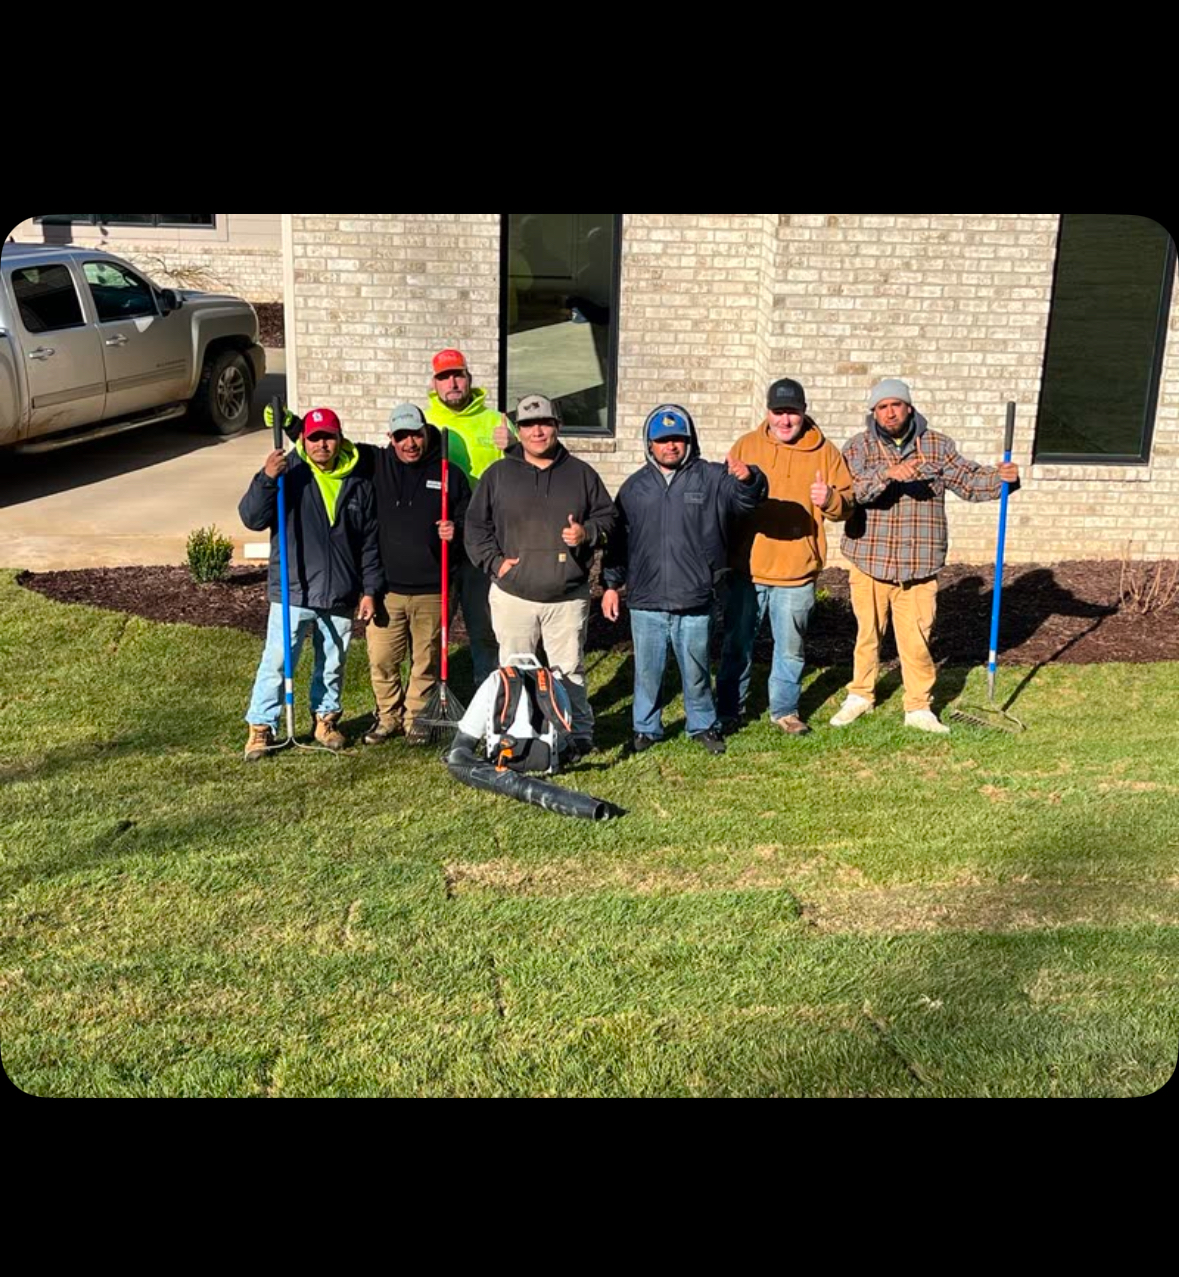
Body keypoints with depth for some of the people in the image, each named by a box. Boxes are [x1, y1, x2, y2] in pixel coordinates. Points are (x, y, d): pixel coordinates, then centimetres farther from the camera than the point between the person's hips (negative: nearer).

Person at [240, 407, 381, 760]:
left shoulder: (358, 484, 6)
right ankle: (261, 727, 9)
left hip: (341, 595, 3)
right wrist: (266, 479, -24)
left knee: (333, 664, 15)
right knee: (277, 662, -2)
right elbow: (253, 518, -10)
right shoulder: (289, 473, -2)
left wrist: (369, 590, 7)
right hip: (292, 592, -3)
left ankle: (325, 718, 32)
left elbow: (370, 542, 10)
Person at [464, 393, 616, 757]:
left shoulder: (580, 474, 8)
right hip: (513, 594, 0)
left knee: (569, 670, 6)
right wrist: (494, 561, -6)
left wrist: (587, 533, -9)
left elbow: (607, 516, 12)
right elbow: (476, 525, 7)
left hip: (568, 596, 0)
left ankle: (579, 733, 17)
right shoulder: (498, 474, 6)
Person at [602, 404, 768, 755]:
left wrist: (748, 479, -35)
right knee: (647, 671, 9)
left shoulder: (712, 478, 2)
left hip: (694, 601, -2)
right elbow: (618, 539, 13)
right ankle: (646, 728, 25)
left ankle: (703, 725, 27)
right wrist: (612, 584, 9)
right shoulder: (635, 488, 9)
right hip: (646, 600, 2)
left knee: (696, 670, 10)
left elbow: (749, 499, -12)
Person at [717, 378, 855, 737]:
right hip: (747, 568, 1)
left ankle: (785, 710, 26)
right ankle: (729, 710, 23)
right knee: (737, 644, 9)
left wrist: (831, 500, -19)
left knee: (791, 648, 11)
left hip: (797, 572, 0)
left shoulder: (824, 452, 2)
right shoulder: (745, 447, 4)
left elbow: (849, 503, 3)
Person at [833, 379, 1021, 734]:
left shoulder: (936, 446, 5)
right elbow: (850, 488, -19)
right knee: (868, 633, 13)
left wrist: (1001, 477, -16)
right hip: (869, 560, 0)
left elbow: (969, 480, 3)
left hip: (918, 564, 0)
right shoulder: (860, 447, -2)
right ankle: (861, 695, 31)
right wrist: (888, 473, -35)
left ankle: (919, 708, 17)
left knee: (916, 639, 4)